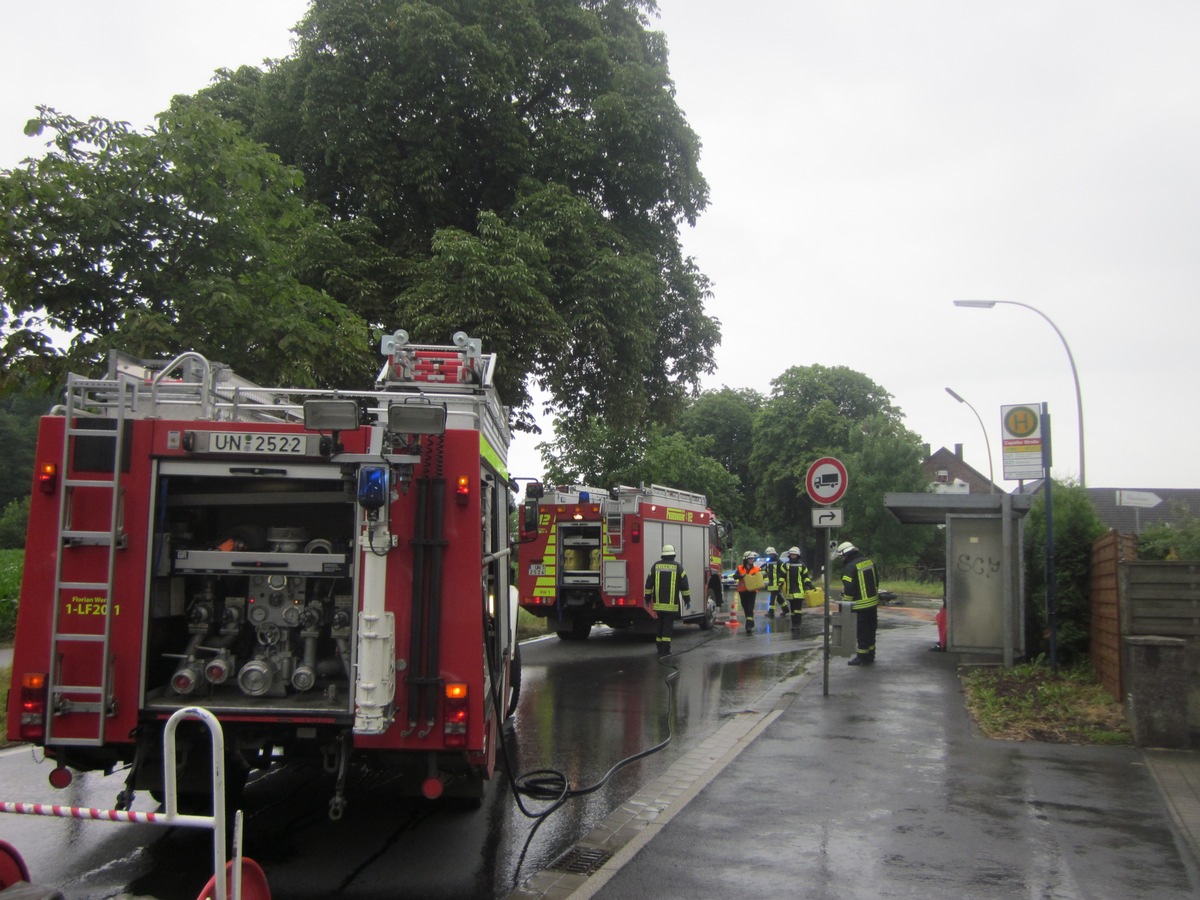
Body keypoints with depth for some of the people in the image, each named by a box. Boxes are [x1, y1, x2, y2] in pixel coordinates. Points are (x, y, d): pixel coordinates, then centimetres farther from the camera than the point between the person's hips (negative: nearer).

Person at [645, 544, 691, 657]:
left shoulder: (656, 566, 5)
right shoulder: (677, 567, -3)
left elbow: (649, 583, 7)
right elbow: (684, 585, -2)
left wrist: (648, 597, 15)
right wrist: (687, 599, 5)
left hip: (658, 603, 3)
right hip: (671, 603, -3)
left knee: (661, 624, 16)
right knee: (668, 625, -3)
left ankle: (659, 646, 22)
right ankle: (665, 649, -8)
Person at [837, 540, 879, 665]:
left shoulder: (850, 567, -19)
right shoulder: (869, 562, 5)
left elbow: (848, 589, -21)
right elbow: (876, 582, 15)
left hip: (860, 605, -8)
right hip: (873, 602, 8)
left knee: (862, 632, 2)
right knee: (870, 630, 17)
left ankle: (863, 657, 8)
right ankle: (870, 655, 27)